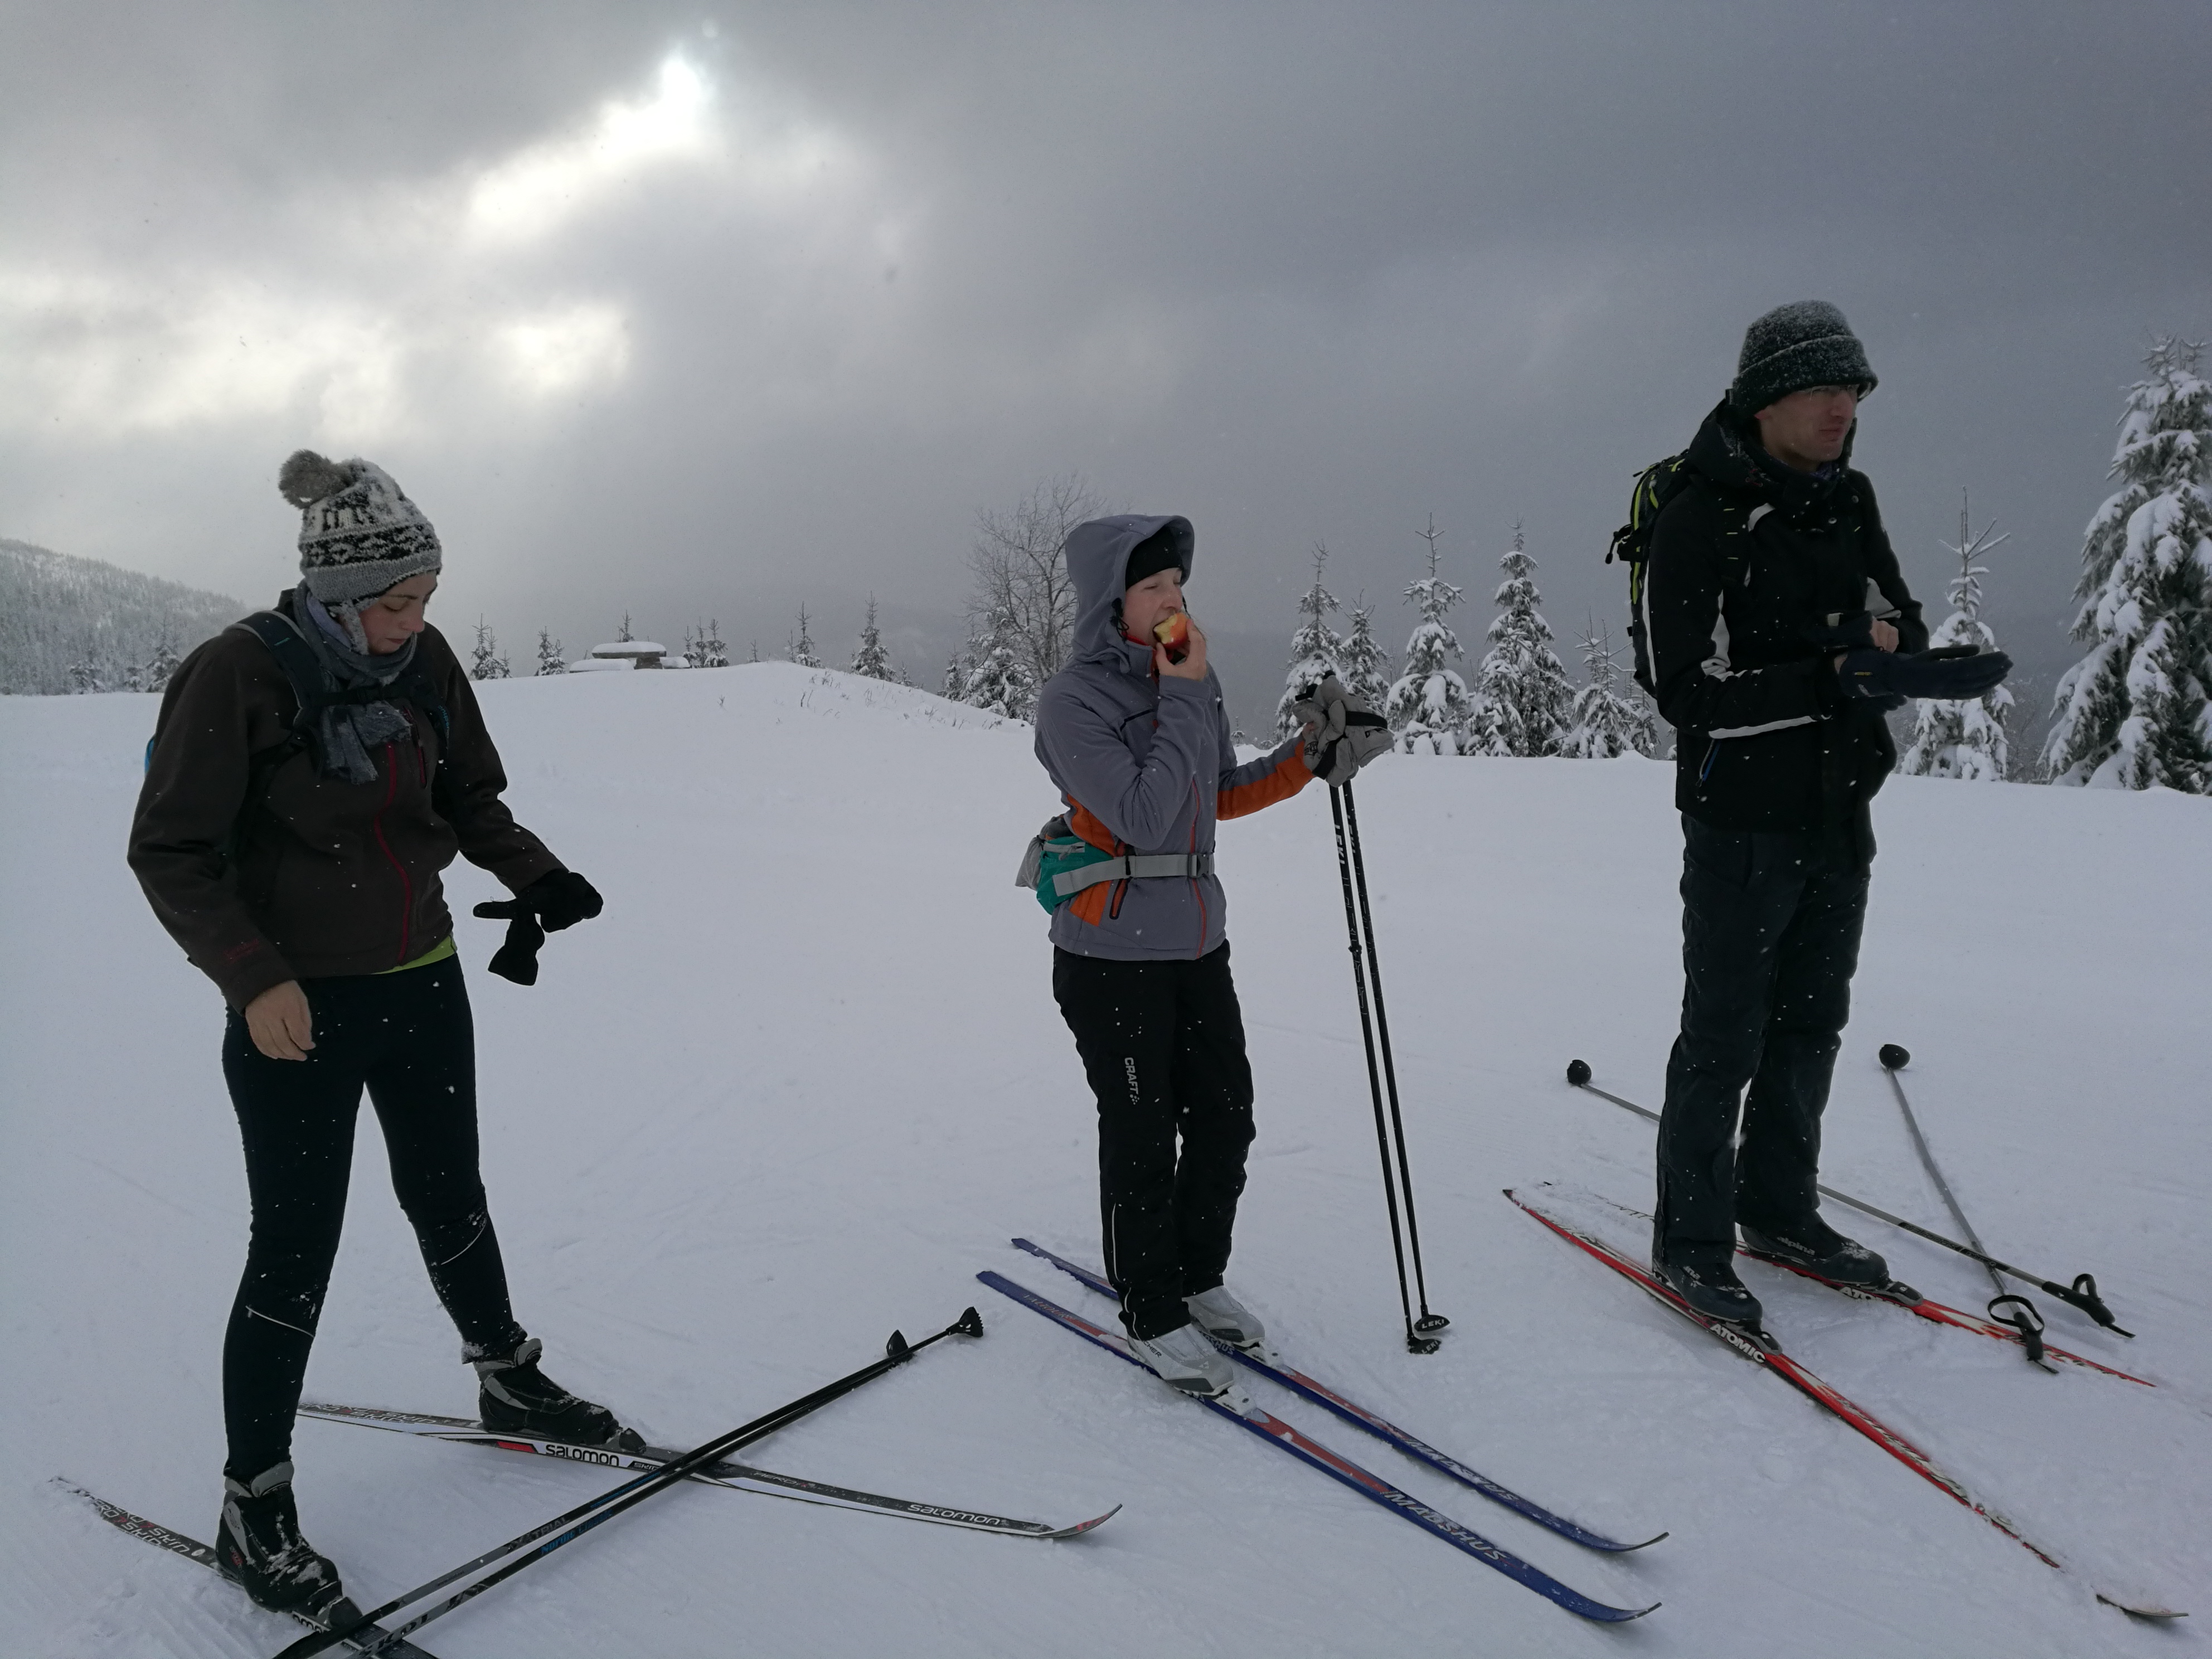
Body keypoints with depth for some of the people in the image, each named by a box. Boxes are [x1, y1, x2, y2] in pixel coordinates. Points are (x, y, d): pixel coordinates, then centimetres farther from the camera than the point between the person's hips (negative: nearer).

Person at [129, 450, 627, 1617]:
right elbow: (170, 851, -14)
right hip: (298, 1010, -5)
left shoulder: (424, 660, -2)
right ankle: (252, 1506, 19)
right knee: (295, 1254, 2)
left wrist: (534, 875, -7)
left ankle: (508, 1383, 42)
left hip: (422, 986, 5)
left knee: (448, 1200, 21)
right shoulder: (242, 673, -18)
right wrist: (254, 976, -24)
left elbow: (470, 799, 10)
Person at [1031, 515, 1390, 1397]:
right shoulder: (1072, 700, -14)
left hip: (1198, 942, 7)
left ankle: (1198, 1278, 34)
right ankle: (1150, 1313, 22)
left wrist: (1314, 755, 7)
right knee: (1143, 1137, 3)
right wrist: (1184, 701, -19)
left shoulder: (1192, 677, 6)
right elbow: (1143, 816, -24)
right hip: (1112, 953, -7)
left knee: (1225, 1119, 13)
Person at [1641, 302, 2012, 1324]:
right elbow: (1694, 691, -19)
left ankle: (1779, 1209, 32)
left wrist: (1887, 647, -11)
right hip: (1744, 818, -7)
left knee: (1810, 1026, 16)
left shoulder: (1847, 503, 10)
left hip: (1839, 813, 7)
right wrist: (1836, 675, -26)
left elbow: (1901, 627, 13)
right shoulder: (1700, 520, -13)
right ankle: (1689, 1241, 12)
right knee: (1725, 1038, 0)